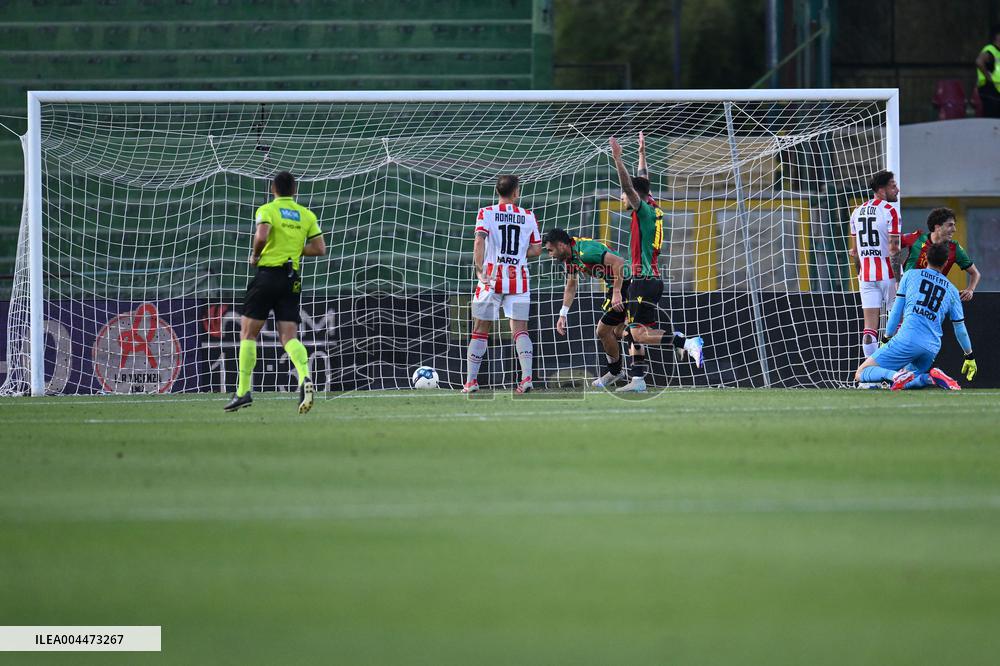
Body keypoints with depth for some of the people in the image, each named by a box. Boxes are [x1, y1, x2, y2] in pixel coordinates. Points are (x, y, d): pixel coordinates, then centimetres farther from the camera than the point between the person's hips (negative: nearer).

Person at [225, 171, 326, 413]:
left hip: (268, 274, -4)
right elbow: (320, 248, 6)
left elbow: (261, 236, -21)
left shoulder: (267, 210, -3)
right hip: (292, 279, 4)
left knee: (248, 332, 7)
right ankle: (304, 377, -27)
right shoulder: (306, 215, 10)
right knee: (289, 336, 0)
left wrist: (255, 256, -2)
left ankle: (244, 391, 4)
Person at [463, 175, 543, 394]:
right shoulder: (528, 217, 6)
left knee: (480, 330, 6)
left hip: (492, 278, -2)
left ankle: (471, 381, 7)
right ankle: (526, 377, -15)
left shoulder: (486, 213, -1)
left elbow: (479, 240, -16)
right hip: (519, 279, 2)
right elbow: (536, 250, 9)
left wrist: (479, 268, -21)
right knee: (520, 329, 2)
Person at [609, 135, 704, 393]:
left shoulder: (644, 210, -10)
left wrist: (617, 159, -27)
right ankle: (638, 380, 11)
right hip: (643, 281, 10)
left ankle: (687, 343, -23)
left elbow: (630, 186, -24)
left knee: (639, 333, -16)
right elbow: (641, 183, 29)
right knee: (631, 332, 11)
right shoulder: (652, 209, 13)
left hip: (644, 281, -10)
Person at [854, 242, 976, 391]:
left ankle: (897, 376, -32)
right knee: (905, 384, 22)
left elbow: (897, 311, 10)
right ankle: (929, 378, -11)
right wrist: (970, 356, 33)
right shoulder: (952, 290, 18)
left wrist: (887, 338, 20)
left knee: (860, 374, -2)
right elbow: (960, 329, 22)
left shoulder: (910, 275, 11)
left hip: (907, 339, -4)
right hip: (932, 348, 4)